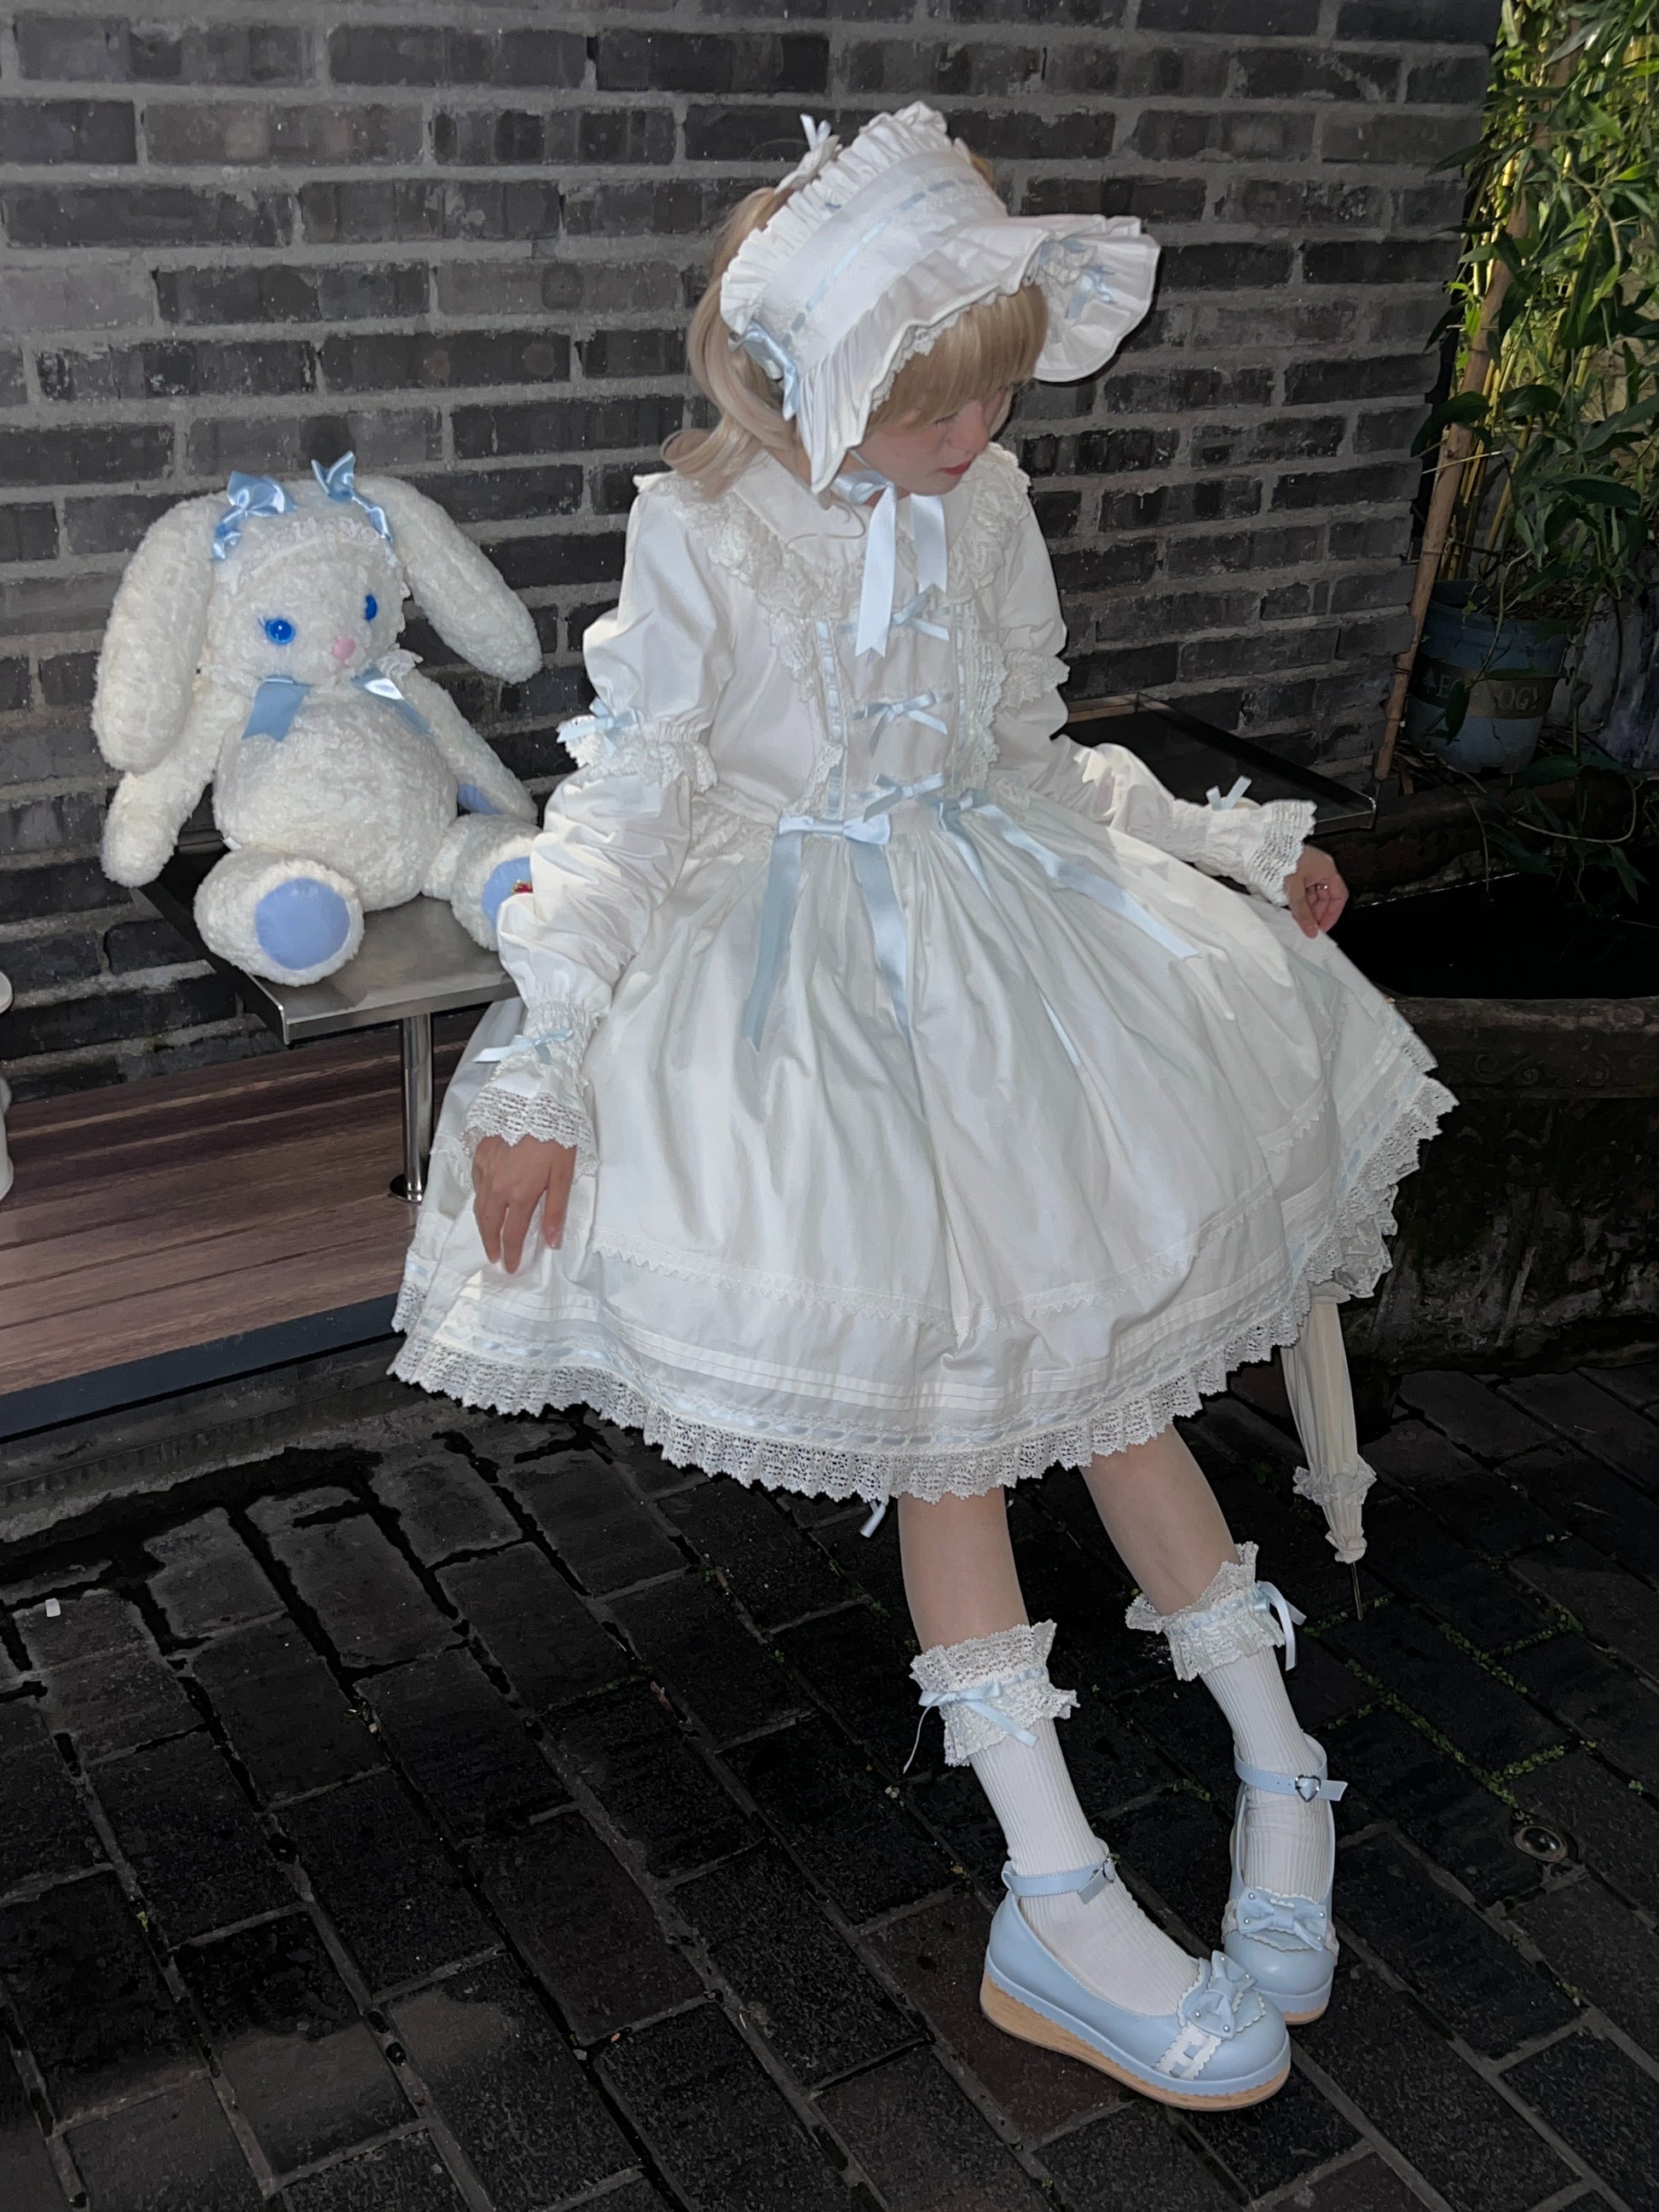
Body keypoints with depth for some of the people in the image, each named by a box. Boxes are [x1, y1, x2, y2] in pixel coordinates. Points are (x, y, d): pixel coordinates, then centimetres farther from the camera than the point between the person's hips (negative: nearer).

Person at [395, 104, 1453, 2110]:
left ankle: (1276, 1765, 5)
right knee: (939, 1380, -13)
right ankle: (1060, 1899, -10)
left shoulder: (989, 506, 7)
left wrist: (1237, 846, 16)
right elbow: (625, 809, -11)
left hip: (1006, 928, 5)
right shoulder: (701, 535, -8)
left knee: (1092, 1334, -7)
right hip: (804, 957, -4)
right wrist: (537, 1069, -18)